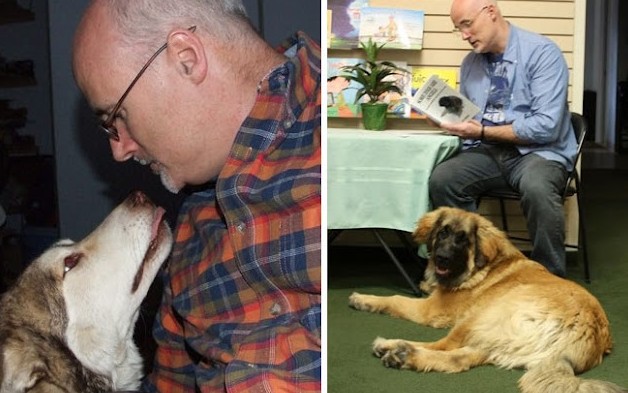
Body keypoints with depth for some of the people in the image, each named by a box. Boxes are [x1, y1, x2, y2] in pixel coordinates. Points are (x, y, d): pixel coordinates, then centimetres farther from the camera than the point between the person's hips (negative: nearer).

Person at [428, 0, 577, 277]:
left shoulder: (542, 52, -10)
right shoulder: (470, 63, 11)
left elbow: (546, 126, -19)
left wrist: (483, 131, -16)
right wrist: (449, 118, -6)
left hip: (538, 151, -5)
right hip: (488, 152, 5)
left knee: (536, 189, -38)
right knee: (442, 179, -23)